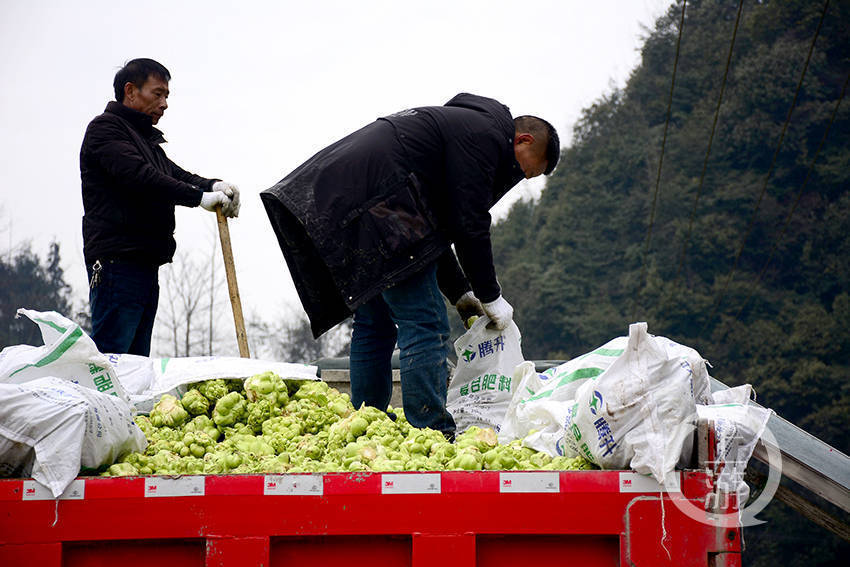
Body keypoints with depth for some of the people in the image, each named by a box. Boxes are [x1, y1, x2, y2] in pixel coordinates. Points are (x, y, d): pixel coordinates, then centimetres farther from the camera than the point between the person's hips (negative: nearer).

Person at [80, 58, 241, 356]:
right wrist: (200, 197, -18)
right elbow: (140, 176, -17)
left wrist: (214, 185, -5)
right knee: (108, 359, -15)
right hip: (117, 261, -10)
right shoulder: (104, 128, -3)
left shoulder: (147, 140, 26)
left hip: (146, 264, 10)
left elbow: (177, 175, 17)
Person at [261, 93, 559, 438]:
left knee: (375, 324, 16)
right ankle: (431, 434, -11)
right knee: (425, 323, -9)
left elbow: (439, 227, 31)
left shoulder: (460, 122, 29)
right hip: (374, 199, -11)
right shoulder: (485, 133, -1)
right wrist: (490, 296, 2)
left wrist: (461, 293, 29)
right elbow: (470, 225, -7)